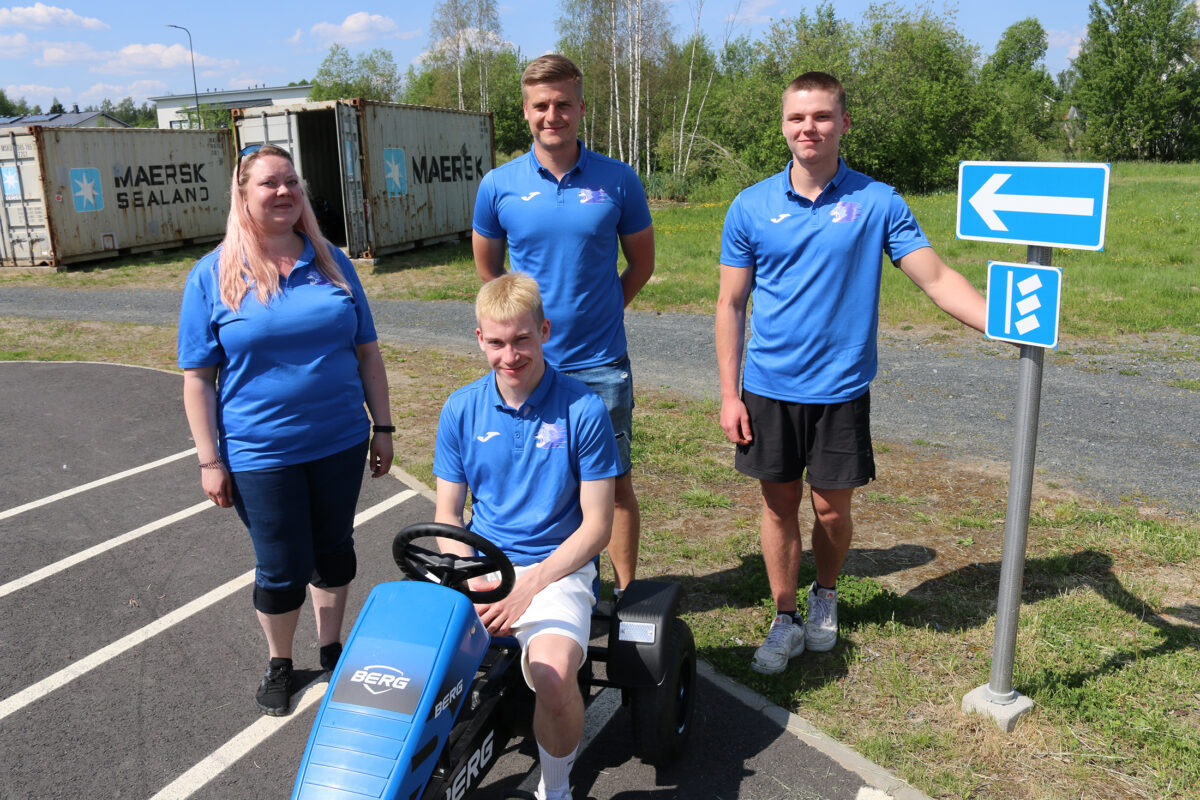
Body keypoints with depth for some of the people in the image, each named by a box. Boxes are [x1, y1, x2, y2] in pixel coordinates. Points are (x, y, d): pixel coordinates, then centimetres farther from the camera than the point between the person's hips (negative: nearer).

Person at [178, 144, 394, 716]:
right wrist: (210, 460, -7)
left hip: (340, 443, 3)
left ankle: (332, 647, 38)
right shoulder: (213, 275, -4)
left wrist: (382, 426, 5)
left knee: (334, 550, 16)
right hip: (261, 454, -3)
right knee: (282, 570, 6)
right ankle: (279, 663, 32)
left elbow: (366, 351, 8)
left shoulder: (331, 263, 4)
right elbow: (197, 377, -4)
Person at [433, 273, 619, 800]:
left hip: (555, 567, -3)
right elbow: (448, 514, 9)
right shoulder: (461, 410, 3)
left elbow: (596, 525, -5)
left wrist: (527, 586, -15)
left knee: (553, 676, -31)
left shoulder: (582, 410, -7)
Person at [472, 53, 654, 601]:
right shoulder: (499, 185, 0)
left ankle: (626, 592, 25)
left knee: (616, 483, 8)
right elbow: (486, 265, 15)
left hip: (601, 364, -1)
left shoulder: (617, 180, -2)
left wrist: (598, 312, 8)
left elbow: (641, 262, 10)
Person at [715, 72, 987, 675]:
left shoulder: (877, 202, -2)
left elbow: (937, 278, -5)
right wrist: (729, 393, -1)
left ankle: (825, 596, 38)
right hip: (768, 388, 1)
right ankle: (785, 620, 28)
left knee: (832, 510, 8)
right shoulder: (751, 207, 0)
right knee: (779, 505, 9)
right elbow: (731, 303, 3)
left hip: (840, 389, -1)